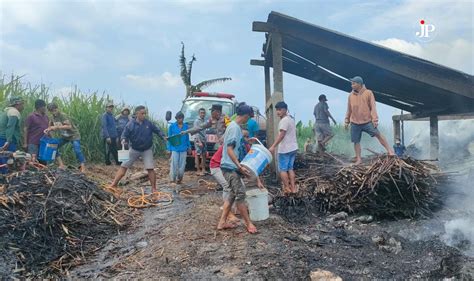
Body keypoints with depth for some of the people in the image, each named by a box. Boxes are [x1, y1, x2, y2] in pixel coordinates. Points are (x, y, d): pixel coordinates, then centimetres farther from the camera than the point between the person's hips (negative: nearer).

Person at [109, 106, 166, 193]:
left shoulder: (148, 123, -7)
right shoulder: (130, 125, -12)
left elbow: (157, 130, 4)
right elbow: (124, 135, -7)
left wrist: (163, 136, -10)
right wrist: (124, 140, -29)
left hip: (147, 150, 0)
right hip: (134, 150, 0)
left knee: (150, 168, -7)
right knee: (124, 166, 3)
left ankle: (154, 189, 4)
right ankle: (113, 185, 13)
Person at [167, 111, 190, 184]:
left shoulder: (186, 126, 7)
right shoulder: (172, 126, 0)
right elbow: (169, 137, 3)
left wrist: (189, 146, 13)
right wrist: (169, 148, 0)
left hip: (183, 149, 3)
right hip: (175, 148, -2)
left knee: (182, 164, 4)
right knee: (174, 164, -4)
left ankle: (179, 178, 17)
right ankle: (173, 178, 9)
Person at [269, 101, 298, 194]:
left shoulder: (284, 120, -16)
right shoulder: (291, 119, 13)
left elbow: (281, 135, -24)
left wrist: (273, 146, -27)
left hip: (285, 149, -9)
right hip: (293, 148, 9)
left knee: (283, 169, 2)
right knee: (290, 168, 15)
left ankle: (287, 188, 6)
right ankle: (293, 187, 16)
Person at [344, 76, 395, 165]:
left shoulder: (368, 93, -4)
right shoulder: (351, 95, 5)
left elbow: (373, 107, -7)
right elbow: (349, 109, 13)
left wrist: (375, 119, -13)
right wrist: (346, 121, 13)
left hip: (367, 121, -3)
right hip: (355, 123, 3)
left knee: (378, 134, -9)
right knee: (356, 141, 4)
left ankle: (390, 151, 1)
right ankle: (358, 159, 14)